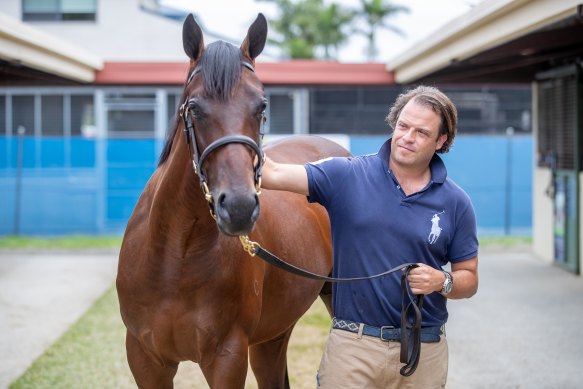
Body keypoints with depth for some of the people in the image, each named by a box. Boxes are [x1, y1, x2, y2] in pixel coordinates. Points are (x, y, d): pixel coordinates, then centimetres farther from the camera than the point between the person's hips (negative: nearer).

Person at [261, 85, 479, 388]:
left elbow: (469, 280, 8)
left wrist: (442, 282, -13)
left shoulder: (455, 203, 2)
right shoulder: (346, 176, -2)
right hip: (352, 344, -1)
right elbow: (273, 174, -13)